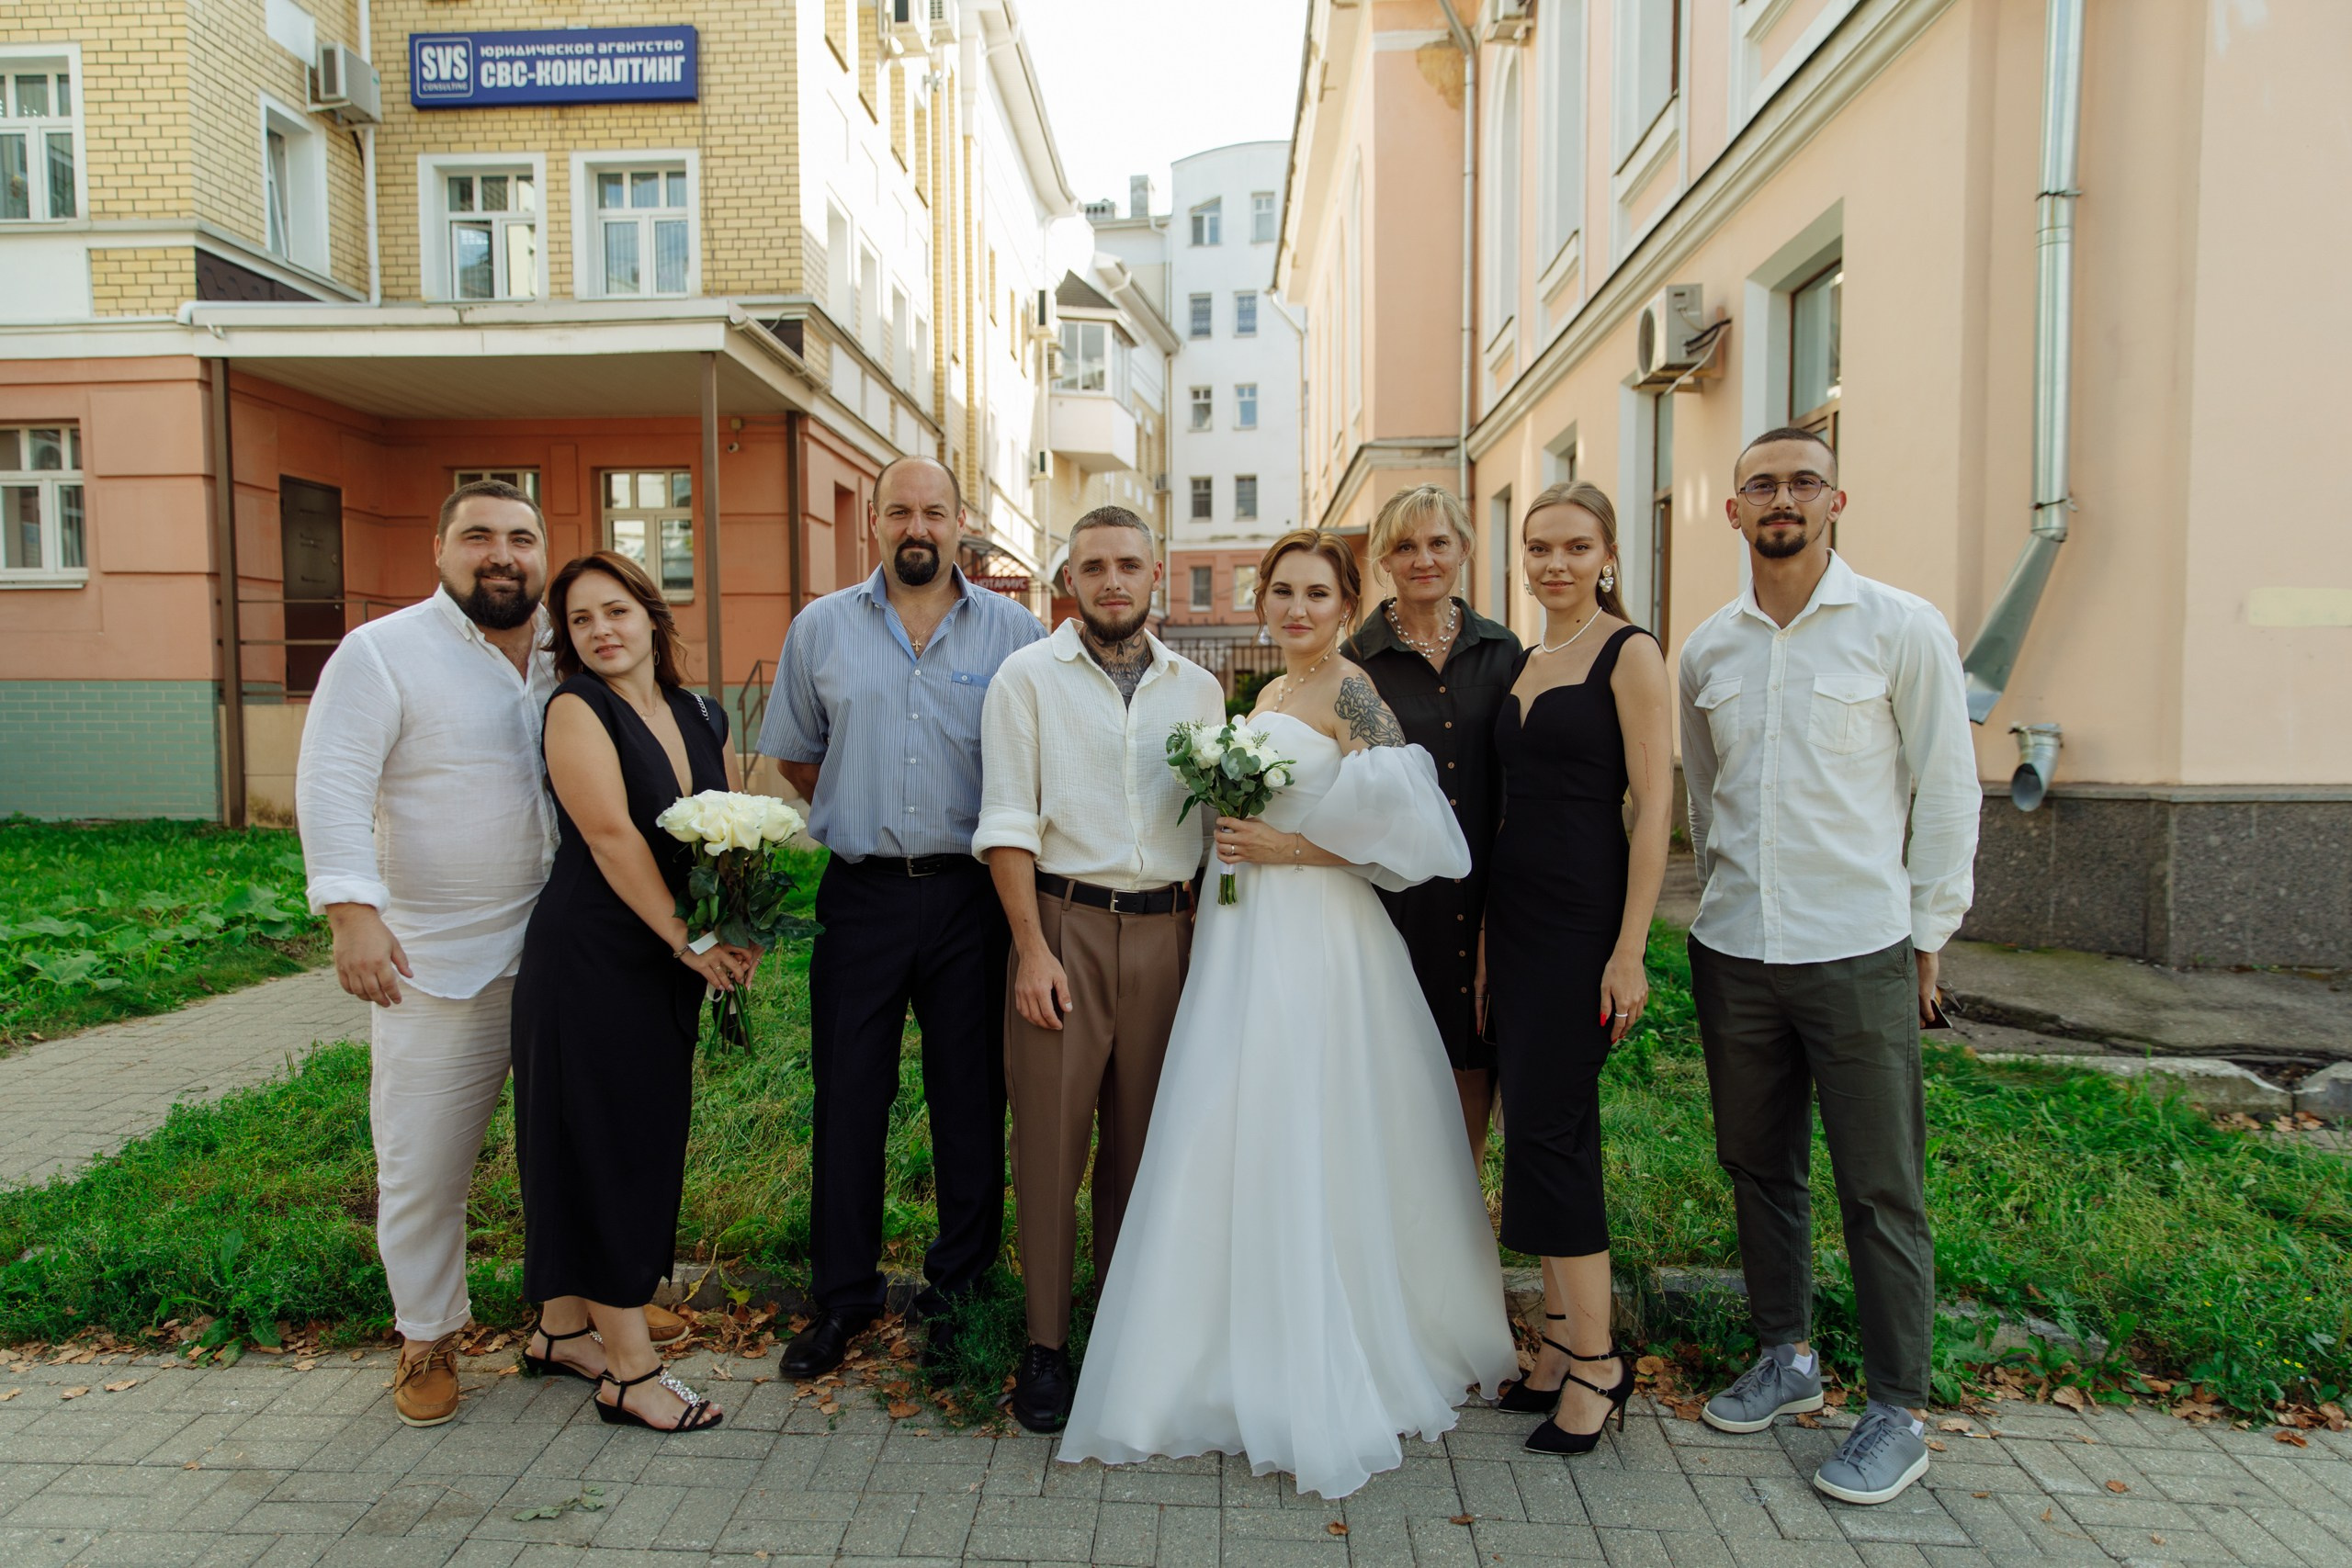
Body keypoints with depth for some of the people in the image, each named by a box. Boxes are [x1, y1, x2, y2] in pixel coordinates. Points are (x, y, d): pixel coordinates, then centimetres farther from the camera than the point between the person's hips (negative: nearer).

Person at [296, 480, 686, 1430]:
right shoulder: (382, 653, -6)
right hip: (438, 960, -4)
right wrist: (353, 914, -24)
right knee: (425, 1162, 7)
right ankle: (427, 1336, 27)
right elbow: (333, 788, -13)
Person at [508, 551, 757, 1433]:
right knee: (601, 1142, -1)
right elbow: (611, 836, -17)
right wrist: (688, 939, -16)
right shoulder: (577, 708, -8)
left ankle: (563, 1329, 31)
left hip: (670, 963, 7)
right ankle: (629, 1369, 8)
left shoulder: (702, 720, 10)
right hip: (591, 955, -7)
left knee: (646, 1139, 13)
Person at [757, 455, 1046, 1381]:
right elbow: (795, 754, 16)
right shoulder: (821, 629, 7)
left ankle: (959, 1290, 23)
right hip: (860, 892, 1)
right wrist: (867, 819, 10)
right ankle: (842, 1295, 22)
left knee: (972, 1097, 7)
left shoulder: (1013, 631, 2)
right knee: (848, 1097, 6)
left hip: (972, 895, -1)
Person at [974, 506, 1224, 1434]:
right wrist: (1033, 949, -11)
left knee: (1143, 1144, 11)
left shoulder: (1198, 688, 12)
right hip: (1065, 925, -3)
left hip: (1167, 932, 3)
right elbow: (1007, 824, -4)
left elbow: (1215, 823, 13)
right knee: (1050, 1141, 1)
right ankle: (1045, 1345, 16)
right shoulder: (1028, 677, 2)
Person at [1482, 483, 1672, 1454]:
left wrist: (1629, 951, -17)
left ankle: (1599, 1363, 9)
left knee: (1548, 1128, -7)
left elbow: (1653, 806, -12)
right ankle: (1561, 1344, 23)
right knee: (1538, 1126, 10)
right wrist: (1487, 941, 15)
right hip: (1516, 911, 7)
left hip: (1583, 917, -7)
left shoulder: (1629, 653, -7)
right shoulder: (1524, 661, 14)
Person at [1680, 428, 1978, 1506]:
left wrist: (1927, 940, -3)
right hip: (1731, 951, 4)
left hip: (1860, 953, -4)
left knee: (1881, 1190, 4)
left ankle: (1897, 1415, 20)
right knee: (1759, 1167, 16)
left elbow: (1947, 791, -3)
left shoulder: (1903, 629, -5)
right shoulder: (1706, 648, 7)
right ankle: (1784, 1357, 34)